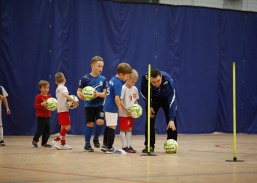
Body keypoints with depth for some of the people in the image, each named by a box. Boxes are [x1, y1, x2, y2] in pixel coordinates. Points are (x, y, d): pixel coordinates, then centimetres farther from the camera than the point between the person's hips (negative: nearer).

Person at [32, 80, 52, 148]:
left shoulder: (49, 96, 9)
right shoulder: (38, 97, -9)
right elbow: (36, 106, -12)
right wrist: (42, 104, -27)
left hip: (47, 116, 6)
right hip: (40, 116, -6)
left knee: (47, 130, 6)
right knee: (40, 129, -6)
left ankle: (44, 142, 16)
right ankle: (35, 140, 14)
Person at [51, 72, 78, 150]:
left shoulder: (57, 89, 16)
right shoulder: (63, 88, -9)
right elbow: (65, 94, -30)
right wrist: (73, 100, -32)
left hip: (60, 110, 9)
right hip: (64, 110, -9)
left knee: (63, 127, 13)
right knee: (67, 127, -10)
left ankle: (63, 144, 14)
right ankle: (56, 140, -13)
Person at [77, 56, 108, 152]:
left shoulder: (103, 79, 0)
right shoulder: (85, 78, -7)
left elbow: (105, 94, -2)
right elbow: (79, 91, -2)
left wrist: (98, 94, -22)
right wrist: (80, 96, -24)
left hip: (100, 105, 2)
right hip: (89, 105, -2)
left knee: (100, 122, -15)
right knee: (90, 124, -1)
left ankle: (96, 139, 11)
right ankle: (87, 144, 12)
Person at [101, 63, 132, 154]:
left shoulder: (112, 79, 8)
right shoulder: (118, 83, -20)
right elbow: (117, 98, -26)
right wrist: (120, 108, -11)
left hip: (107, 107, 9)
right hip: (112, 108, -9)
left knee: (108, 126, 20)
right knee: (112, 127, -1)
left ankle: (105, 145, 29)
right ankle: (109, 148, 5)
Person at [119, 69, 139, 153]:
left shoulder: (135, 89, 6)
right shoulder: (123, 88, -15)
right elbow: (120, 101, -17)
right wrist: (127, 110, -21)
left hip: (132, 113, 7)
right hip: (124, 113, -7)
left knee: (129, 129, 11)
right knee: (123, 129, 0)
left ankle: (129, 146, 17)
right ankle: (124, 146, 2)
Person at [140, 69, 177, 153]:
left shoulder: (168, 80, -41)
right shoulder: (145, 78, -33)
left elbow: (172, 99, -42)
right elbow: (143, 92, -10)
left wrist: (171, 119, -48)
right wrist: (149, 106, -16)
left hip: (166, 98, -2)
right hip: (153, 98, 2)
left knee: (171, 123, -10)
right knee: (150, 120, -7)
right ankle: (149, 145, 0)